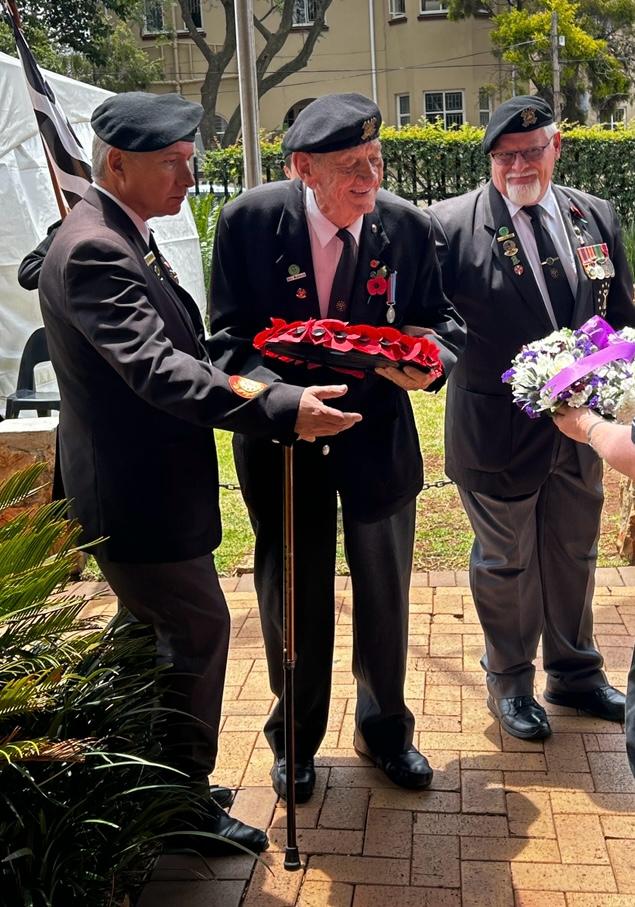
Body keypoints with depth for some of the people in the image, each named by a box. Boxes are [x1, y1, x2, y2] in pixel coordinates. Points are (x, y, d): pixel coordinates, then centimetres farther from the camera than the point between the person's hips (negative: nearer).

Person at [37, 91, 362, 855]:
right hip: (136, 495, -11)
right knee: (198, 630, 2)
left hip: (137, 484, 11)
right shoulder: (92, 250, -22)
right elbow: (158, 368, -34)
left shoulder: (120, 237, 10)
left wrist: (238, 382, 4)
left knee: (155, 632, 21)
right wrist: (279, 407, -38)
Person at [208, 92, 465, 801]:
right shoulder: (250, 221, -14)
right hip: (284, 437, -1)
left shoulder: (407, 225, -9)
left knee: (385, 597, 16)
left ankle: (385, 729, 42)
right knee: (294, 602, 12)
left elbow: (440, 320, 1)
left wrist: (431, 360, -22)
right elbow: (229, 334, -10)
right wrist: (275, 396, -29)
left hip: (380, 436, 2)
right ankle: (294, 741, 38)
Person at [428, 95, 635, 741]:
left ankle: (575, 673, 41)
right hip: (498, 427, -4)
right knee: (504, 563, 11)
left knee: (573, 555, 19)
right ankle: (509, 683, 33)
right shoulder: (451, 224, -11)